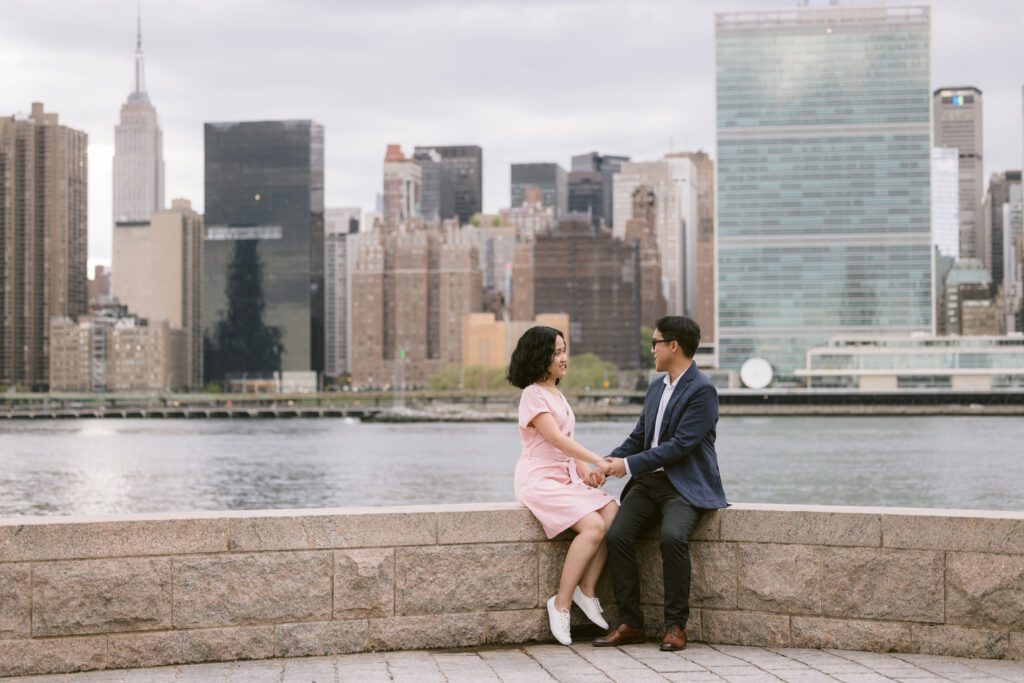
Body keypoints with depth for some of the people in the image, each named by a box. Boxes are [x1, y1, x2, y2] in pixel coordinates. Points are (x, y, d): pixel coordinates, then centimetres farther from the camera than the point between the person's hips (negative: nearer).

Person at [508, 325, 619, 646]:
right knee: (593, 526, -25)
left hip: (565, 477, 8)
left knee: (613, 513, -15)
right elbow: (556, 438, -18)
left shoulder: (556, 394, 20)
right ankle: (561, 605, -16)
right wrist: (598, 461, -24)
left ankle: (586, 591, -10)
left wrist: (583, 468, 0)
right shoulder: (533, 395, -8)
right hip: (540, 479, -8)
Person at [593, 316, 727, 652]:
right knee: (617, 535, -17)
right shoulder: (657, 386, 16)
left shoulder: (702, 390, -11)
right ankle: (630, 624, -10)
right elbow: (639, 437, 20)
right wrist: (609, 463, 3)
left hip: (684, 485, -7)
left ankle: (675, 625, -20)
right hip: (649, 481, 7)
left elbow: (679, 445, -18)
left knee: (672, 537, -34)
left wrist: (629, 465, -17)